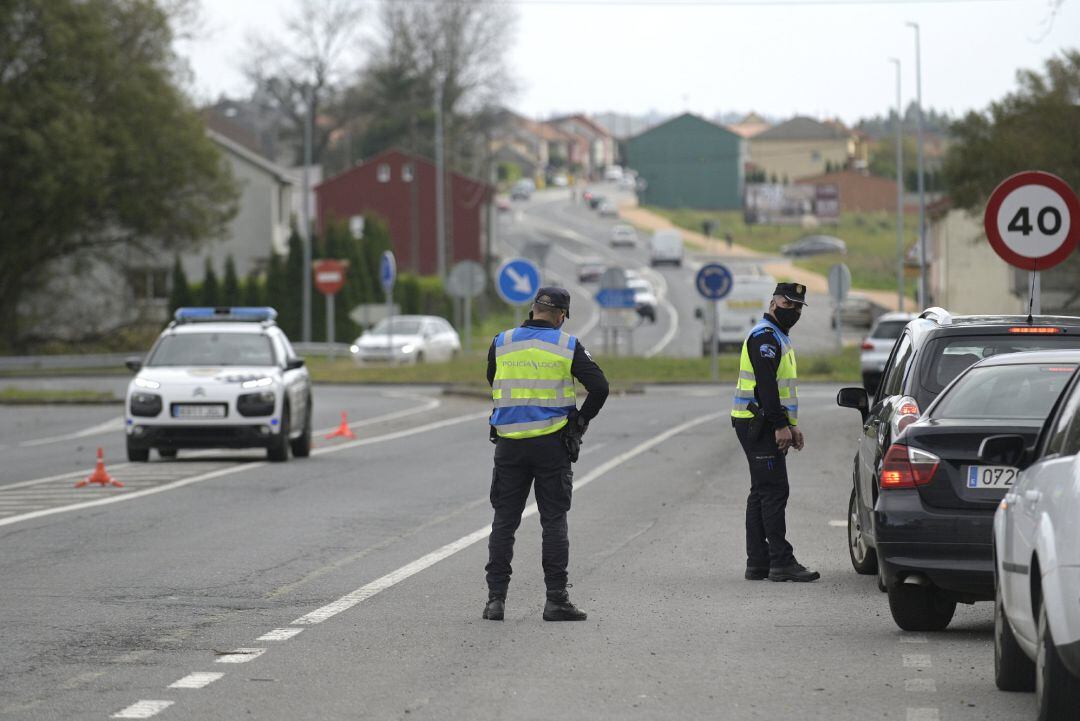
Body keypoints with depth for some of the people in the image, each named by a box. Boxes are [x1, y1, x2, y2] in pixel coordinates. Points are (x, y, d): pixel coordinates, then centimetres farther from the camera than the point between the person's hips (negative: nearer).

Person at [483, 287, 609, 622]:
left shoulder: (501, 343, 2)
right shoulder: (568, 346, -5)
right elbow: (599, 387, -7)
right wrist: (581, 419, 8)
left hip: (509, 443, 2)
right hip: (551, 443, -2)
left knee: (504, 521, 7)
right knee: (554, 521, 3)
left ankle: (496, 598, 3)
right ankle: (556, 599, 0)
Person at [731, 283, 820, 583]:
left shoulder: (778, 338, 22)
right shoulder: (765, 336, -12)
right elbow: (766, 384, -21)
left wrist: (791, 424, 22)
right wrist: (781, 425, -23)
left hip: (765, 427, 11)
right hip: (759, 424, -11)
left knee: (763, 493, 10)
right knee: (774, 491, -12)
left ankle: (758, 563, 12)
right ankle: (781, 562, -14)